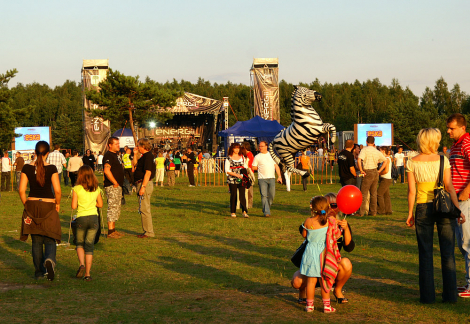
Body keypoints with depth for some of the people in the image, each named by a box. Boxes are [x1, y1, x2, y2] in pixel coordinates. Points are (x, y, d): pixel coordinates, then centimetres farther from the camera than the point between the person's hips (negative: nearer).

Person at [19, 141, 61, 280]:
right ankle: (50, 260, -25)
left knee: (36, 241, 13)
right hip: (48, 206, -2)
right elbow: (58, 191, -13)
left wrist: (26, 204, 10)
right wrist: (57, 203, 5)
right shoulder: (51, 168, -9)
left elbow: (21, 190, -4)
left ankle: (39, 272, 18)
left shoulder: (27, 168, -2)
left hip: (32, 206, 2)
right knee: (50, 240, 5)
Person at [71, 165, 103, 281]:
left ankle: (82, 264, -7)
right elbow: (100, 204, 11)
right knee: (89, 246, 6)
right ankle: (87, 273, 4)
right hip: (94, 218, 2)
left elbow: (74, 206, -8)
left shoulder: (77, 189, -7)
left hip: (81, 218, -2)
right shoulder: (96, 189, 3)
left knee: (79, 243, 17)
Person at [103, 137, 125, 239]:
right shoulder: (108, 155, -14)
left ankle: (113, 230, 21)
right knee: (112, 208, -9)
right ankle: (110, 231, -7)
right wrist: (115, 183, -21)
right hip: (112, 186, -10)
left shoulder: (115, 155, 18)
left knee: (116, 208, 14)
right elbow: (107, 171, -26)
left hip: (118, 186, 10)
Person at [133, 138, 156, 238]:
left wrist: (143, 187, -27)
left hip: (145, 184, -11)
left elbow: (148, 173, -24)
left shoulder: (148, 156, -17)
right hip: (142, 184, 11)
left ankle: (149, 232, -4)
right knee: (144, 209, 15)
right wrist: (135, 154, 14)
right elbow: (135, 164, 26)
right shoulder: (144, 156, 16)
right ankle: (147, 231, 21)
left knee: (144, 209, -8)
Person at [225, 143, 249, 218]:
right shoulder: (229, 159, 1)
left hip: (241, 180, 2)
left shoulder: (242, 158, 12)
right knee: (233, 196, 2)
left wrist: (243, 175, 0)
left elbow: (246, 168, 18)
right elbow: (227, 171, -3)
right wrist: (236, 175, -14)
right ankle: (233, 212, 13)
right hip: (232, 180, -2)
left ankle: (244, 211, -11)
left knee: (242, 195, -8)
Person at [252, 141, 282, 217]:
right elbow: (254, 167, 6)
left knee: (271, 195, 1)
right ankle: (266, 212, -13)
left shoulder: (271, 155, 12)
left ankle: (268, 208, 22)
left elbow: (276, 166, 12)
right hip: (262, 179, -2)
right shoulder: (257, 157, 5)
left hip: (271, 178, 2)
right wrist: (261, 168, 7)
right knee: (264, 195, -11)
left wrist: (279, 176, 5)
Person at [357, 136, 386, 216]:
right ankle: (373, 212, 14)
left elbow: (359, 160, -24)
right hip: (375, 172, 5)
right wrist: (379, 171, 12)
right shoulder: (377, 152, 8)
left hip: (367, 172, -5)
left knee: (364, 193, -2)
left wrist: (361, 170, -15)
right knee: (373, 193, 11)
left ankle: (361, 212, -4)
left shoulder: (364, 150, -9)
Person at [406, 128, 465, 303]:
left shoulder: (412, 162, -2)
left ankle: (427, 295, 8)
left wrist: (410, 213, 6)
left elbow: (411, 191, -2)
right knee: (447, 252, 7)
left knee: (425, 253, 7)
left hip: (423, 208, 1)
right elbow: (449, 186, -6)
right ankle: (450, 294, 9)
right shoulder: (442, 160, -4)